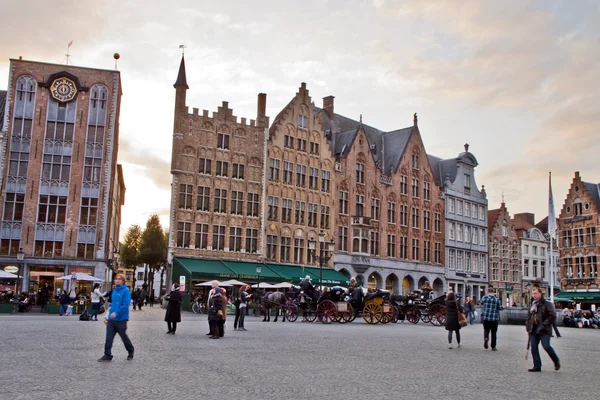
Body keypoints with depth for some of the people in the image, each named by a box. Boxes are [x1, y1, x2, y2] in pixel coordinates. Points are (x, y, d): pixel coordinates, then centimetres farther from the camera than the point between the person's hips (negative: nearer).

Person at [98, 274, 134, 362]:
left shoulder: (126, 290, -11)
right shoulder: (114, 291, 11)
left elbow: (125, 305, -18)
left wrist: (116, 313, -25)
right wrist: (107, 316, 15)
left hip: (121, 319, -6)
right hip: (111, 319, 6)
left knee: (124, 336, 8)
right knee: (109, 337, 1)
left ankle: (130, 352, 29)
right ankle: (107, 355, 6)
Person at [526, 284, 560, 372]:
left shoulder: (547, 304, -5)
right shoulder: (532, 305, 17)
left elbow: (553, 316, -11)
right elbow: (529, 317, 24)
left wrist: (544, 324, -17)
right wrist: (529, 328, 14)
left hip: (544, 330, -7)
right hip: (533, 330, 7)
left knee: (546, 346, -12)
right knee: (533, 347, 1)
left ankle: (556, 361, 15)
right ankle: (537, 366, 8)